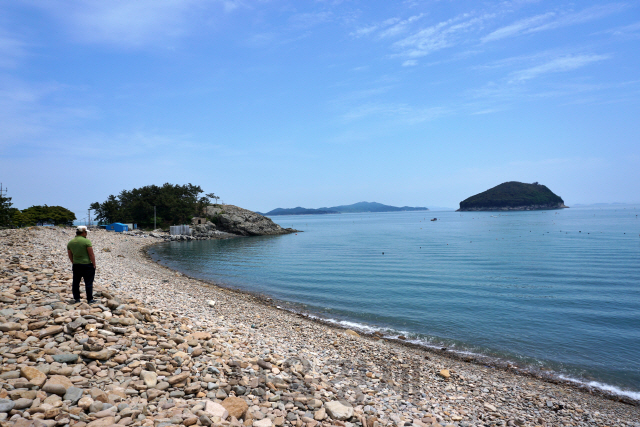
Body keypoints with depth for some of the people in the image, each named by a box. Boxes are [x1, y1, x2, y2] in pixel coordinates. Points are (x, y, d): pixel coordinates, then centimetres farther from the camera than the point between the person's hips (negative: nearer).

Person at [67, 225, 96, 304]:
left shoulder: (70, 242, 6)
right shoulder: (86, 241, -13)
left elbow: (70, 256, 13)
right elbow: (91, 254, -13)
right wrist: (94, 264, -4)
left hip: (76, 266, 5)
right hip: (87, 265, -5)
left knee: (75, 282, 15)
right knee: (88, 283, 2)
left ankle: (76, 299, 20)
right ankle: (90, 299, 7)